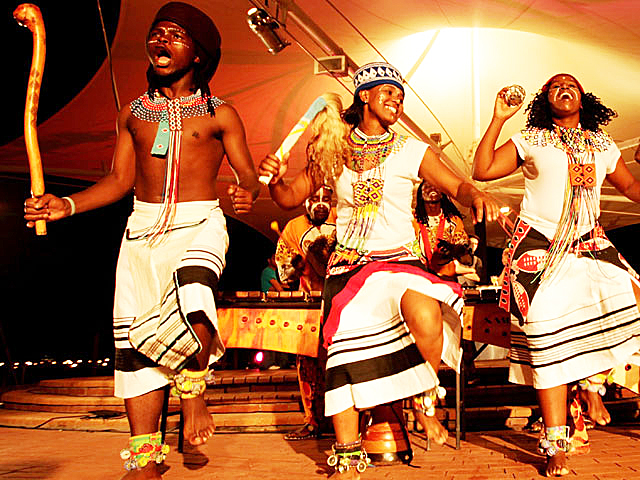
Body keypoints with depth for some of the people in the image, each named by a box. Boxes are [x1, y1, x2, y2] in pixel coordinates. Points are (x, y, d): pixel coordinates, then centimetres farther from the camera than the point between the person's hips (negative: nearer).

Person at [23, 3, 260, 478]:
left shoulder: (219, 113, 6)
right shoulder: (133, 113, 16)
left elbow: (248, 175, 3)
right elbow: (120, 179, 16)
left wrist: (247, 193, -20)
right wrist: (67, 204, 3)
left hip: (199, 225, -4)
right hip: (141, 229, 4)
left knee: (192, 317, -31)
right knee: (133, 341, 0)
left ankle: (194, 394, 3)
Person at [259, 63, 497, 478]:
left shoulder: (412, 151, 9)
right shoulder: (335, 150, 11)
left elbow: (457, 186, 4)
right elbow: (292, 197, 13)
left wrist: (476, 196, -19)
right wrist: (275, 180, -10)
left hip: (399, 261, -1)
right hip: (347, 268, 2)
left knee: (424, 313, -33)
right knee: (343, 355, -15)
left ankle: (426, 398, -3)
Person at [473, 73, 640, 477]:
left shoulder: (602, 144, 17)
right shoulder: (531, 140, 8)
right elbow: (482, 171, -2)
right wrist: (498, 120, -4)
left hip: (590, 244, 3)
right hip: (540, 247, -3)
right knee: (547, 337, -13)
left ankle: (593, 382, 6)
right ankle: (556, 445, -6)